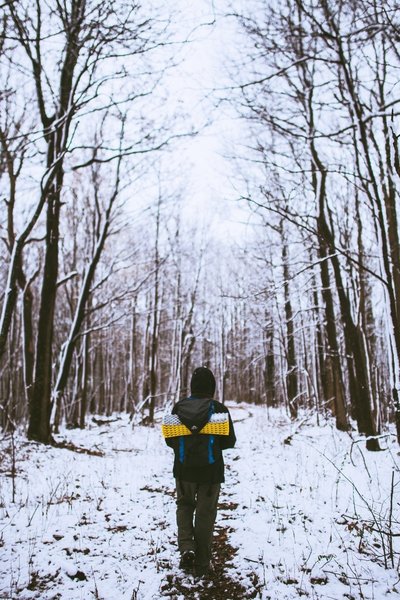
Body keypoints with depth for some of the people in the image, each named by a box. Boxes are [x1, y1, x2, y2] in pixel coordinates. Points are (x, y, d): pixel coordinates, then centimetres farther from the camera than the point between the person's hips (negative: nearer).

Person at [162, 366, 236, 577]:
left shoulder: (178, 408, -5)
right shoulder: (219, 409, -12)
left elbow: (170, 440, 1)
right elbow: (229, 441, -6)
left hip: (184, 469, 2)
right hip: (211, 471, -1)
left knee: (184, 505, 23)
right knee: (205, 513, 11)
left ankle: (187, 548, 6)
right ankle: (202, 563, 20)